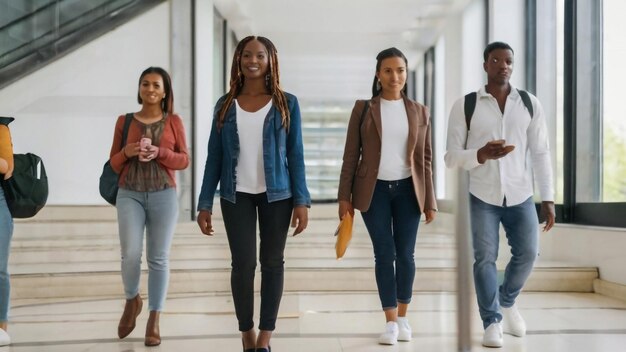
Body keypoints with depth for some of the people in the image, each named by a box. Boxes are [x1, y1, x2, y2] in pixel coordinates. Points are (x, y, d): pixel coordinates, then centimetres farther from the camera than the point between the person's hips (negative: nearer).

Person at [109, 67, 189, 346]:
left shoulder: (174, 121, 6)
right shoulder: (124, 121, 8)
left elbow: (184, 160, 3)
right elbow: (114, 164, 10)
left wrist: (159, 153, -14)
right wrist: (127, 152, -11)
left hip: (164, 195, 0)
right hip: (129, 194, 0)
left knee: (159, 258, 0)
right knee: (130, 254, -11)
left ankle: (154, 321, 8)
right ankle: (132, 300, 19)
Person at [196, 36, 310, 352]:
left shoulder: (286, 103, 2)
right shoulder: (225, 105, 5)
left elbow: (295, 155, 1)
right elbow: (214, 157, 5)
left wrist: (301, 201, -6)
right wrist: (205, 204, 0)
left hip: (276, 194, 0)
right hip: (236, 195, 1)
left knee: (272, 262, 4)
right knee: (242, 263, -3)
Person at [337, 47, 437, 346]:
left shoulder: (419, 111, 5)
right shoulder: (363, 108, 0)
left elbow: (424, 159, 7)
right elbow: (351, 155, 1)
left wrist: (429, 201, 4)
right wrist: (345, 196, -3)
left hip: (407, 189, 2)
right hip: (374, 190, -1)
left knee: (405, 254, 5)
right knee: (385, 254, 0)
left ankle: (403, 317, 22)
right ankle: (391, 322, 8)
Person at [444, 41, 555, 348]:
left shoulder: (530, 104, 3)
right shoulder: (465, 106, -4)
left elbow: (541, 153, 4)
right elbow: (451, 157, -4)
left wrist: (548, 198, -1)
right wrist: (482, 154, -24)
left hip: (520, 195, 2)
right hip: (482, 196, -2)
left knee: (527, 254, 1)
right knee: (485, 258, -5)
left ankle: (507, 302, 31)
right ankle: (492, 322, 10)